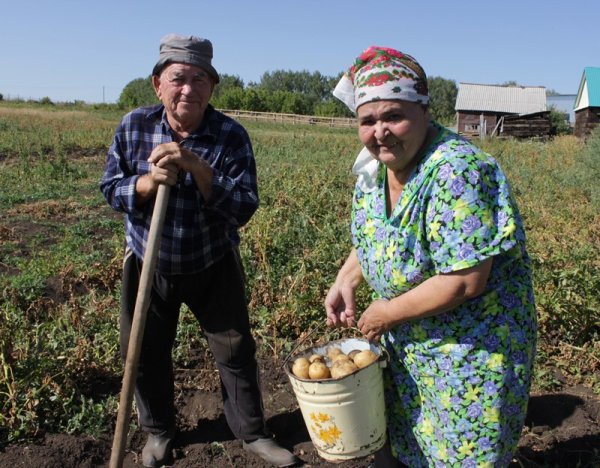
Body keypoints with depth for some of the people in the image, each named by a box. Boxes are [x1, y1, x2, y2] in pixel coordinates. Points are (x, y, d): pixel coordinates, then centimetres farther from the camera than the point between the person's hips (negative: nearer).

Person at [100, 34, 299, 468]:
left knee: (236, 351, 8)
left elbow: (244, 209, -22)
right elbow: (111, 189, -6)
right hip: (148, 264, 2)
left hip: (213, 267, -1)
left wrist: (196, 165, -34)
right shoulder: (134, 126, -9)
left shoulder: (231, 135, -16)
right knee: (145, 353, 14)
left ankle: (252, 432, 31)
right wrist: (149, 181, -27)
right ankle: (159, 431, 40)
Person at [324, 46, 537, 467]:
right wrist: (346, 280, -4)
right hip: (403, 344, 8)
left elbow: (465, 282, -32)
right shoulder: (373, 169, -3)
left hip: (472, 350, -7)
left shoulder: (457, 172, -29)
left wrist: (386, 313, -20)